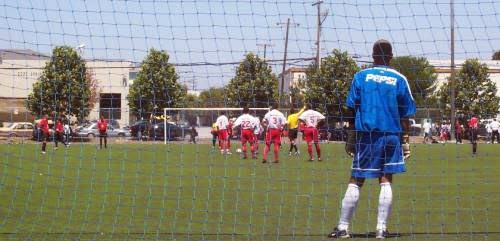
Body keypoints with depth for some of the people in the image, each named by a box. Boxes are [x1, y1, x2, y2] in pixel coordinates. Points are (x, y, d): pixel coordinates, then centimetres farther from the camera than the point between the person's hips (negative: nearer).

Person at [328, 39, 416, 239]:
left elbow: (351, 110, 2)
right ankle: (381, 228, 0)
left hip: (365, 135, 0)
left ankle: (343, 227, 3)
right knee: (385, 181, 4)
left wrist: (350, 137, 8)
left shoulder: (361, 76, 2)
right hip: (392, 135, 1)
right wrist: (405, 141, 8)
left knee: (355, 181, 3)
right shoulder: (399, 80, 3)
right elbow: (405, 115, 3)